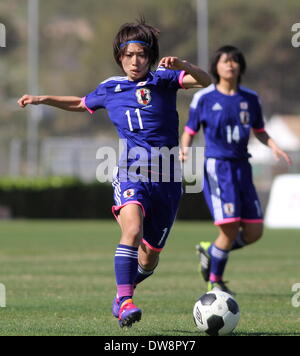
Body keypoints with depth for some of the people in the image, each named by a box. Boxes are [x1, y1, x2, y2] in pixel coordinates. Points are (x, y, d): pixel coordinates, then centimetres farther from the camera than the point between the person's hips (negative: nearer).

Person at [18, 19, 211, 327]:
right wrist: (43, 99, 25)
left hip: (166, 180, 0)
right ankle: (125, 301, -31)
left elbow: (206, 81, -12)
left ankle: (123, 291, 38)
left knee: (148, 259, 8)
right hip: (130, 173, 0)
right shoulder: (109, 89, 11)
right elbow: (81, 104, 33)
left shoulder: (162, 81, 2)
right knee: (133, 228, -32)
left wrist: (182, 66, -30)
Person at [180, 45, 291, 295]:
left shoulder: (250, 98, 9)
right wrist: (184, 150, -17)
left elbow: (259, 131, 18)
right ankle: (215, 281, 8)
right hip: (216, 168, -5)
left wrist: (274, 146, -2)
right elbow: (189, 132, 4)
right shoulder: (204, 98, -2)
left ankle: (210, 251, 27)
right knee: (230, 229, -15)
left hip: (242, 167, 5)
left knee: (254, 232, 1)